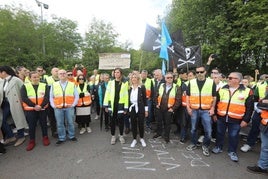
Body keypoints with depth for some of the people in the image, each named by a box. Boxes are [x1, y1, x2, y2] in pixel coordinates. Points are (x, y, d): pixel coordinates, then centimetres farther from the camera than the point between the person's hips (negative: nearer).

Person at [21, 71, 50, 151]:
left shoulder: (44, 86, 2)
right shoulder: (25, 86, 0)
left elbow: (47, 97, -6)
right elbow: (24, 98, -10)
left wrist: (41, 106, -19)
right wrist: (34, 106, -18)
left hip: (42, 109, 1)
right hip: (30, 110, 0)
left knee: (43, 124, 12)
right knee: (31, 126, 9)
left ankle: (45, 138, 29)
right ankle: (32, 141, 23)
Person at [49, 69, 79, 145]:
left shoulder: (72, 84, 4)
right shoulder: (54, 85, 5)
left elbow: (76, 96, 3)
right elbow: (51, 97, 7)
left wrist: (73, 104, -6)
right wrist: (53, 105, -3)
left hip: (69, 107, 0)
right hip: (58, 108, 1)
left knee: (70, 122, 9)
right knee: (59, 124, 8)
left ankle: (72, 136, 26)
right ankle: (61, 138, 22)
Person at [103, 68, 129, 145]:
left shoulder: (125, 83, -2)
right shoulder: (111, 82, 2)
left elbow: (126, 96, -4)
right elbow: (107, 93, 1)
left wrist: (126, 107, -6)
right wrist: (106, 105, -2)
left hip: (120, 105, -1)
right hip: (112, 105, 1)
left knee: (121, 121, 10)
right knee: (112, 121, 11)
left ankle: (121, 136, 30)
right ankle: (113, 136, 28)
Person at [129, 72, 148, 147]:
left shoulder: (142, 87, -4)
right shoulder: (130, 87, 3)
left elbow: (144, 99, -2)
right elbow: (128, 98, 7)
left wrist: (146, 110, -2)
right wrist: (127, 108, 5)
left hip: (140, 108, -2)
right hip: (132, 108, 3)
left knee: (141, 124, 7)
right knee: (133, 124, 11)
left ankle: (142, 138, 29)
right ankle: (134, 139, 27)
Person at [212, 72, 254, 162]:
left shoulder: (247, 91, -6)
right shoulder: (222, 89, 1)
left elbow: (249, 107, -3)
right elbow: (216, 102, 7)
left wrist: (245, 120, -5)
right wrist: (214, 114, 6)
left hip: (236, 120, -2)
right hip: (221, 117, 3)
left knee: (233, 136, 10)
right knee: (220, 133, 15)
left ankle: (232, 151, 30)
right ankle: (218, 147, 34)